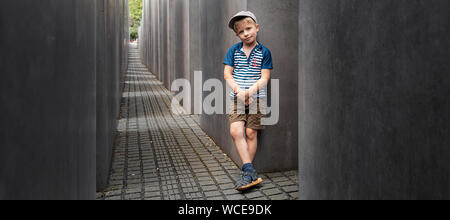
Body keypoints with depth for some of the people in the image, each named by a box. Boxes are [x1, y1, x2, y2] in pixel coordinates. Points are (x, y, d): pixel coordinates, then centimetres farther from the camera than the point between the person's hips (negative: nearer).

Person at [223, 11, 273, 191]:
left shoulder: (264, 52, 0)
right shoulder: (234, 50, 7)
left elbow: (264, 78, -4)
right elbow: (227, 74, 4)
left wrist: (249, 92, -17)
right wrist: (238, 91, -12)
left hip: (257, 98, -2)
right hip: (237, 98, 2)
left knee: (251, 133, -1)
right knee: (235, 131, -14)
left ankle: (245, 171, 12)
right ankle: (250, 171, -11)